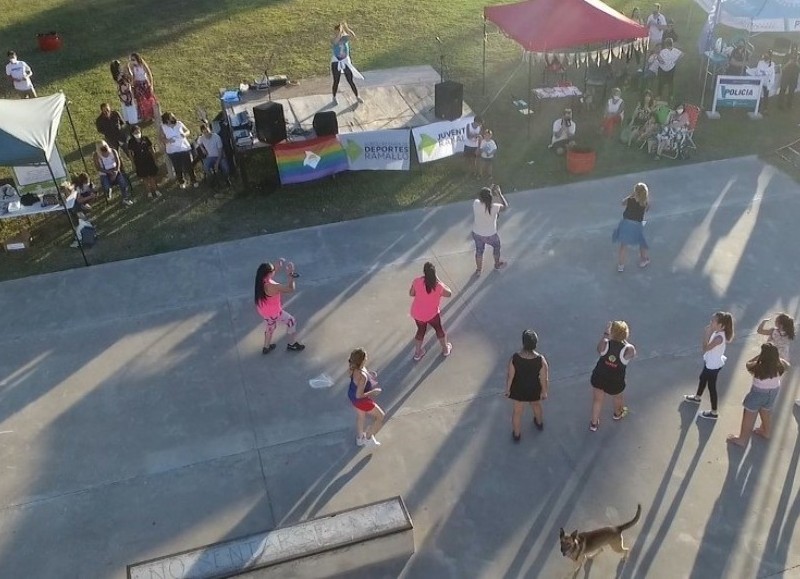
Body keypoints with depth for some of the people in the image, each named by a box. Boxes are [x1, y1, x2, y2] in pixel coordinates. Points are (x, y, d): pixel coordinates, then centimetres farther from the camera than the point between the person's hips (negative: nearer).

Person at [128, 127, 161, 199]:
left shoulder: (146, 139, -7)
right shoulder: (131, 142, -8)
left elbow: (152, 150, 1)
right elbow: (130, 153, 0)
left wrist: (155, 160, 4)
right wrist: (133, 164, 0)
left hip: (149, 160, 0)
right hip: (139, 163, 0)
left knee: (153, 176, 8)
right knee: (145, 178, 10)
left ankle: (156, 190, 26)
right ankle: (149, 192, 24)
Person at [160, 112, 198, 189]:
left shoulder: (179, 124, -4)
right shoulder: (163, 127, -5)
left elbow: (188, 131, 6)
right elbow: (162, 138, -2)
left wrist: (185, 134, -17)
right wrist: (167, 140, -23)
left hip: (185, 148, 0)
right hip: (172, 151, 0)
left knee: (189, 166, 5)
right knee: (178, 168, 11)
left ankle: (194, 181, 21)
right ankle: (181, 182, 29)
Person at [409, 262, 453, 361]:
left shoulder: (417, 281, -17)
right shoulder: (439, 285, -22)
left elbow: (411, 293, -1)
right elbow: (449, 293, -3)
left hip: (417, 313, 2)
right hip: (432, 314, -2)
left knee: (421, 330, 27)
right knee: (439, 329, 25)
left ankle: (417, 353, 41)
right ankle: (445, 349, 45)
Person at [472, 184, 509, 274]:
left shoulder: (475, 204, -23)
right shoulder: (495, 207, -30)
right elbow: (505, 206, -8)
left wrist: (490, 190, 2)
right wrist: (499, 193, -6)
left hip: (476, 233, 2)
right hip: (490, 235, -2)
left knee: (479, 250, 28)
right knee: (496, 245, 30)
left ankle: (478, 269, 45)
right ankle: (497, 264, 52)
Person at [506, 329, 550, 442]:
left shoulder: (514, 358, -32)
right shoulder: (540, 360, -31)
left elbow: (510, 376, -18)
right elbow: (544, 379, -19)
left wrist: (507, 389, 0)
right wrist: (544, 392, 0)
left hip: (518, 388, 0)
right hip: (534, 389, 1)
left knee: (518, 410, 25)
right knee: (536, 404, 33)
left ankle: (516, 434, 45)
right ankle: (539, 423, 62)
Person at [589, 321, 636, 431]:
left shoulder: (605, 343, -21)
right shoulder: (629, 350, -25)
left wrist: (605, 334, 8)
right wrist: (624, 340, 1)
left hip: (598, 378, 1)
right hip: (615, 382, -1)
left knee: (597, 400, 23)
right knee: (617, 396, 32)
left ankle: (594, 424, 39)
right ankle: (617, 414, 61)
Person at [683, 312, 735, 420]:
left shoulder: (719, 337, -35)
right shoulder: (717, 332, -7)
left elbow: (705, 349, -31)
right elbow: (707, 346, 9)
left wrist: (706, 334, -35)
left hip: (714, 365, -10)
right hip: (710, 362, 10)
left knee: (711, 387, 5)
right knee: (703, 378, 30)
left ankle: (714, 413, 20)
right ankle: (697, 397, 56)